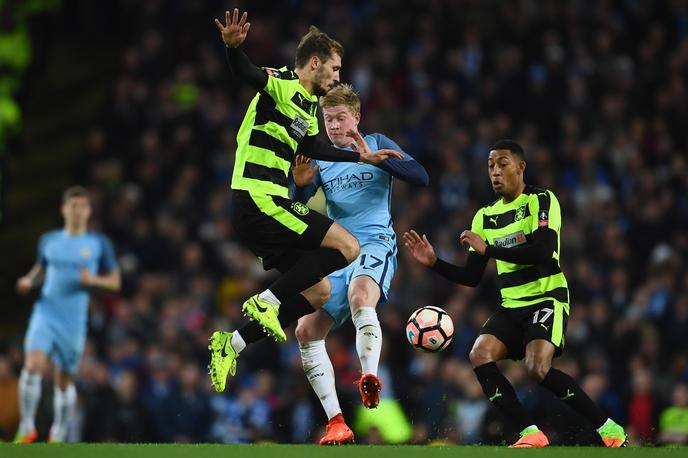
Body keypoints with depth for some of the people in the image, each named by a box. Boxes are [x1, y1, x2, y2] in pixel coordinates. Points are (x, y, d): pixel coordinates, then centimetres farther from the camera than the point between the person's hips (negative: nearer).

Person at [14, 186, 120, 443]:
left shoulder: (99, 244, 3)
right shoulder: (49, 241, 8)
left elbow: (115, 282, 6)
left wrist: (93, 280, -13)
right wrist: (29, 281, 2)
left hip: (74, 321, 0)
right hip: (45, 313, 1)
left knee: (64, 380, 8)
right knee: (32, 367, -20)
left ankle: (58, 437, 25)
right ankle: (27, 429, -11)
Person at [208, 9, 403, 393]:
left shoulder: (309, 105, 21)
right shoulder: (280, 85, -9)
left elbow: (312, 150, 36)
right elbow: (246, 73, -29)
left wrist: (360, 157, 41)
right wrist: (233, 47, -51)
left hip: (264, 208, 10)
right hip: (259, 200, -10)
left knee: (317, 292, 11)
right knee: (348, 246, -14)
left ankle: (232, 344, 10)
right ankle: (266, 302, -11)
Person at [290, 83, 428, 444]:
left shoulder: (377, 144, 4)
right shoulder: (320, 160, 13)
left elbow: (420, 177, -9)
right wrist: (300, 185, -20)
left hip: (375, 243, -5)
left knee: (360, 296, -37)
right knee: (307, 330, -7)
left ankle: (369, 378, -53)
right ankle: (336, 424, -5)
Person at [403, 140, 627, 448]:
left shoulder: (542, 201, -6)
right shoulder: (485, 216, 13)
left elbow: (543, 252, -22)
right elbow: (471, 277, 15)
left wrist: (488, 249, -19)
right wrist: (434, 263, 0)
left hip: (547, 298, -6)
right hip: (511, 304, 6)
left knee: (537, 368, -27)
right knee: (480, 355, -20)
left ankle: (608, 428, -13)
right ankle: (531, 435, -16)